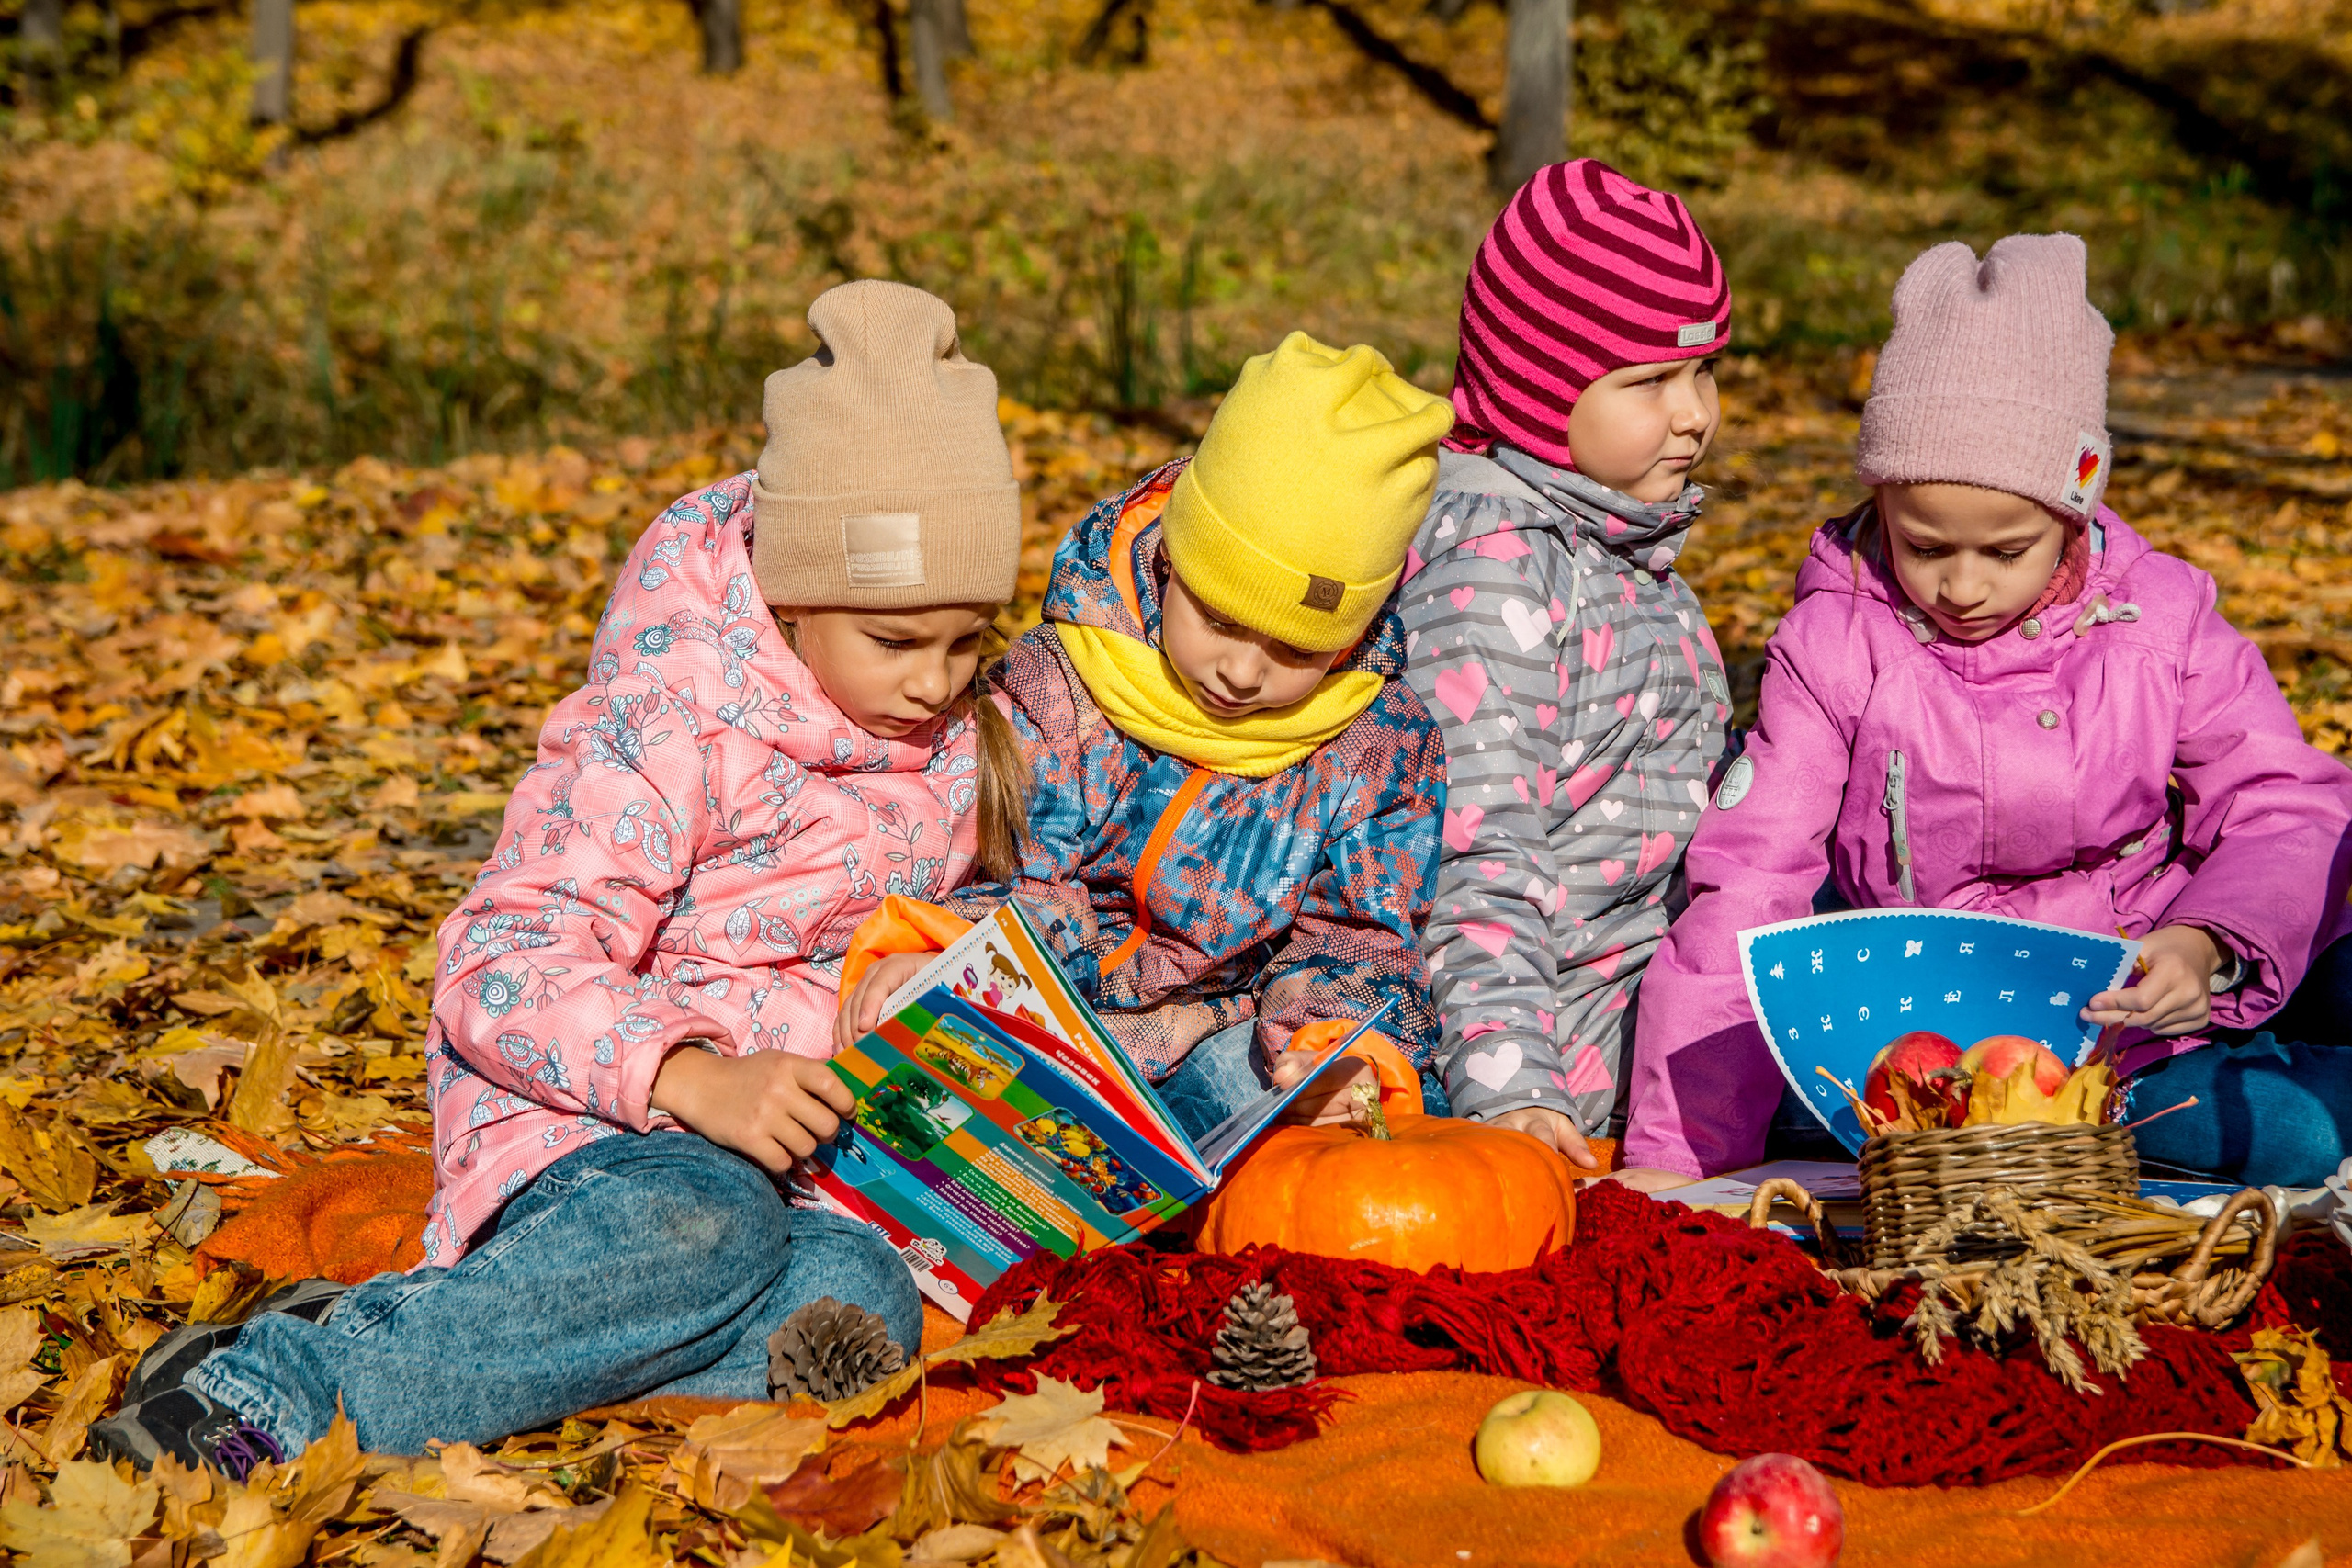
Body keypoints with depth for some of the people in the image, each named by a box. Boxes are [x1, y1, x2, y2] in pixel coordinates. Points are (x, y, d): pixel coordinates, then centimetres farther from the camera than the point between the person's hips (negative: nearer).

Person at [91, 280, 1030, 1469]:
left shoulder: (948, 741, 8)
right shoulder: (669, 733, -15)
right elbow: (502, 976, -21)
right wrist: (694, 1078, -35)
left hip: (793, 1143, 6)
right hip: (581, 1115, -6)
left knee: (861, 1298, -29)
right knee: (704, 1231, -40)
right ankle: (267, 1389, -33)